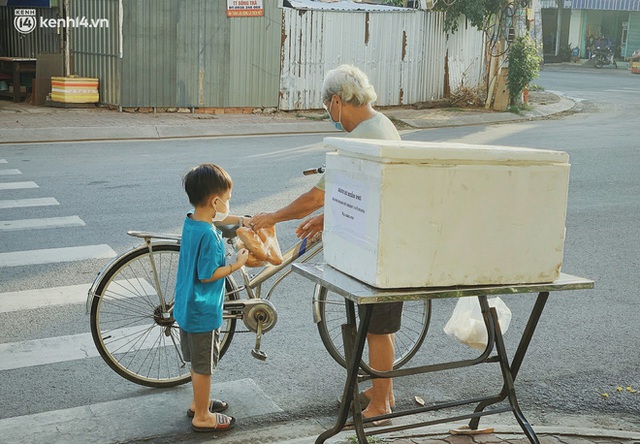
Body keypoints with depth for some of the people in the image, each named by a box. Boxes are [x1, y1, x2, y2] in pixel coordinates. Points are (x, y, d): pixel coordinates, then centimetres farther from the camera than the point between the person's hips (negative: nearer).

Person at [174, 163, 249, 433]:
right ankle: (202, 417, 21)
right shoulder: (209, 235, -27)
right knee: (204, 367, 7)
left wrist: (241, 220, 18)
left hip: (187, 307, 9)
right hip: (203, 311, -9)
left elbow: (217, 218, 25)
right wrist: (238, 264, -17)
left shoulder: (190, 222, 2)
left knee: (198, 363, 25)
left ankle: (198, 402, 41)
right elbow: (207, 275, -24)